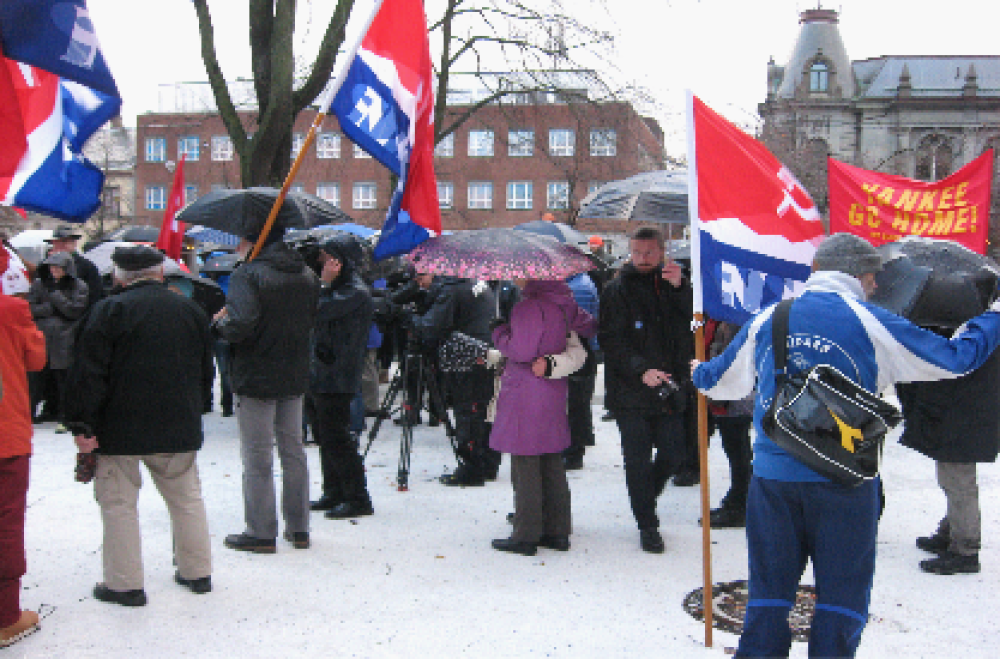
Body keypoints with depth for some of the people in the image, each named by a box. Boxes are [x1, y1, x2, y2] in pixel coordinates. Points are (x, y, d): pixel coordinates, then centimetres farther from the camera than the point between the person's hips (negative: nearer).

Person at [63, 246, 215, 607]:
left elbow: (89, 374, -14)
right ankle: (197, 572, 23)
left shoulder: (109, 310, -9)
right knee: (186, 497, 15)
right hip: (179, 428, 5)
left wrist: (81, 424, -9)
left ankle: (125, 583, 10)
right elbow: (206, 372, 14)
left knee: (119, 503, 6)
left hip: (120, 430, -4)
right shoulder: (191, 310, 7)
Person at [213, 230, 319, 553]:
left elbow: (241, 324, -26)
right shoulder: (306, 275, 7)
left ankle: (261, 533, 8)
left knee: (257, 458, 2)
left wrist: (219, 323, -6)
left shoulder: (247, 275, -16)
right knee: (293, 451, 15)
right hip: (295, 378, 7)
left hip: (255, 379, -7)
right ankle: (298, 528, 22)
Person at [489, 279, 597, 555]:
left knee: (525, 467, 0)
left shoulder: (528, 307, -17)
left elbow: (523, 351, -21)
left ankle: (526, 536, 6)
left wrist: (500, 334, -4)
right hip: (554, 394, 8)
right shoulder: (563, 304, 6)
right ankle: (557, 531, 21)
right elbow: (590, 327, 19)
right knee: (552, 464, 14)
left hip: (526, 395, -8)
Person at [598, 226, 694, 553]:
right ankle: (647, 524, 16)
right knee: (638, 459, 2)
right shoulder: (617, 290, -2)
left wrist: (680, 288, -16)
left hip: (670, 390, 3)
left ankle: (645, 499, 37)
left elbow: (693, 327, -3)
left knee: (672, 452, 10)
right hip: (631, 391, -3)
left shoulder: (674, 285, 8)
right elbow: (612, 342, -8)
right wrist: (641, 371, -21)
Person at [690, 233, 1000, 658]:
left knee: (769, 589, 14)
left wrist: (699, 374, 43)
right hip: (844, 478, -3)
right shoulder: (871, 323, -6)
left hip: (773, 474, 3)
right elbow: (955, 359, 2)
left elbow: (724, 380, 19)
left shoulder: (766, 320, 4)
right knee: (842, 592, 10)